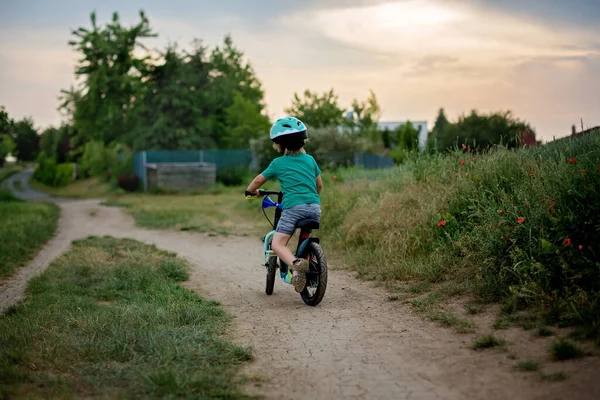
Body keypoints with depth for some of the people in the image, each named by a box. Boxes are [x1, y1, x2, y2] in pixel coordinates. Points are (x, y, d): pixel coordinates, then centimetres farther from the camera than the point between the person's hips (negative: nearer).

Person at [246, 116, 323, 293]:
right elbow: (319, 184, 26)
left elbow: (258, 180, 19)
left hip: (293, 207, -5)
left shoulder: (278, 163, 8)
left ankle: (295, 264, -33)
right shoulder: (310, 159, 17)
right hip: (315, 207, 5)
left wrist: (251, 190, 41)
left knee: (277, 244, -6)